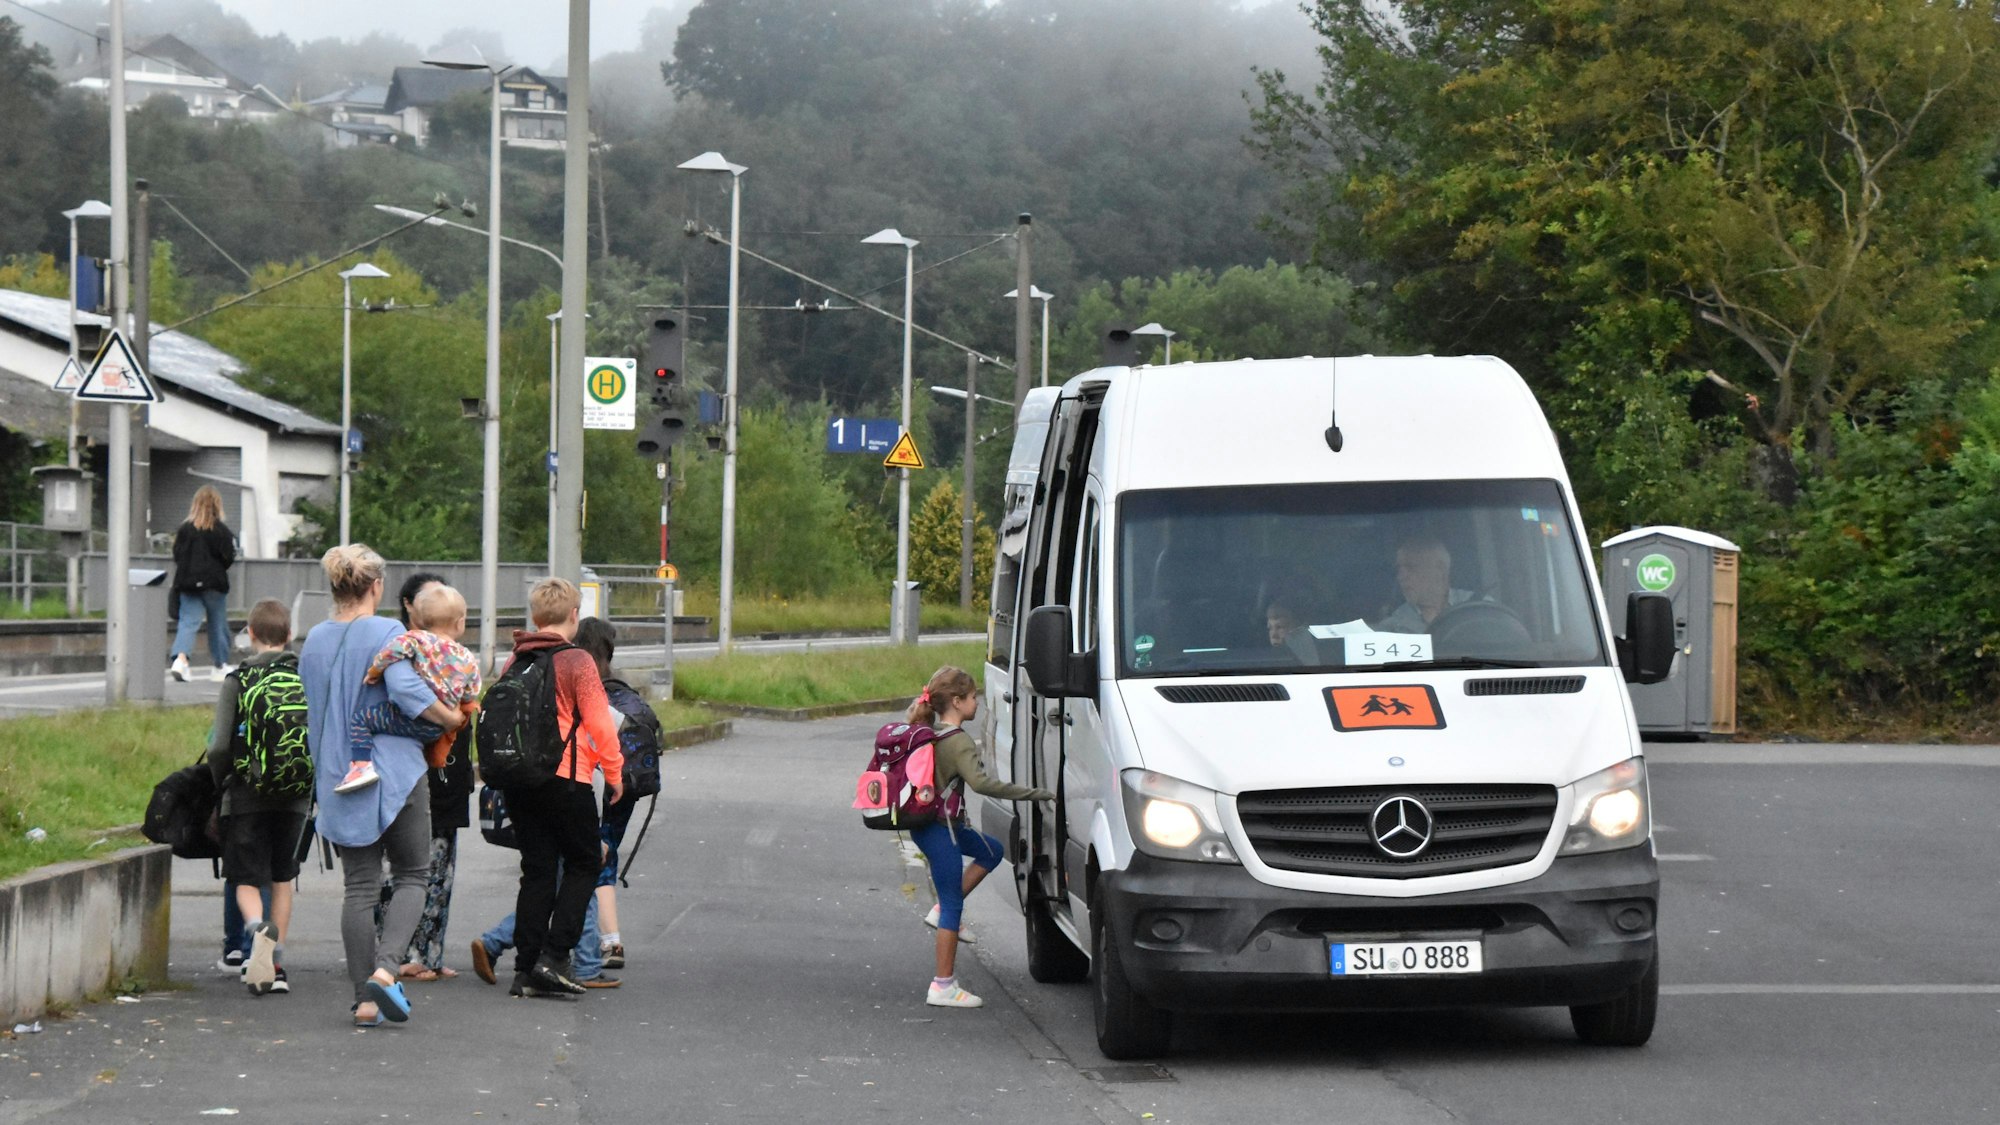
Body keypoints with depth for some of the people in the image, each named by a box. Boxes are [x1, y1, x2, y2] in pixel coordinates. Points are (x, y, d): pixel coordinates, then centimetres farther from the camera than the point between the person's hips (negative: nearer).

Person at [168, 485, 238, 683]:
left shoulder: (185, 528, -2)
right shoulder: (221, 530, -9)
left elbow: (177, 555, 2)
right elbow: (228, 558, -9)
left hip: (188, 583, 2)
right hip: (213, 583, -2)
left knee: (188, 621, 0)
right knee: (218, 623, 13)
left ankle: (180, 658, -24)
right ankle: (220, 666, 24)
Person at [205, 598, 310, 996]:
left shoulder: (237, 680, -6)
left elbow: (219, 747, -11)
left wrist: (221, 783, 9)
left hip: (248, 798, -3)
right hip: (295, 798, 3)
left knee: (247, 879, 3)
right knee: (282, 877, 16)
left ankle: (258, 926, -28)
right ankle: (276, 964, 14)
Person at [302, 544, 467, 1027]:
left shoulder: (314, 640, 9)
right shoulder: (387, 633, -9)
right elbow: (406, 689, -23)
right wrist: (450, 717, -10)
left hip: (338, 777, 5)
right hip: (395, 772, -5)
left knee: (359, 886, 7)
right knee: (412, 876, 7)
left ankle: (364, 998, 2)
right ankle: (385, 968, -14)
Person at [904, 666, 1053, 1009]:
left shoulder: (929, 733, 5)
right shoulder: (959, 742, -21)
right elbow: (981, 783, -35)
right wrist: (1039, 794, -36)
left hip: (926, 823, 9)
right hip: (940, 829, -9)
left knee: (991, 851, 26)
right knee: (953, 907, -3)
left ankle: (942, 910, 17)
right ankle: (943, 986, 1)